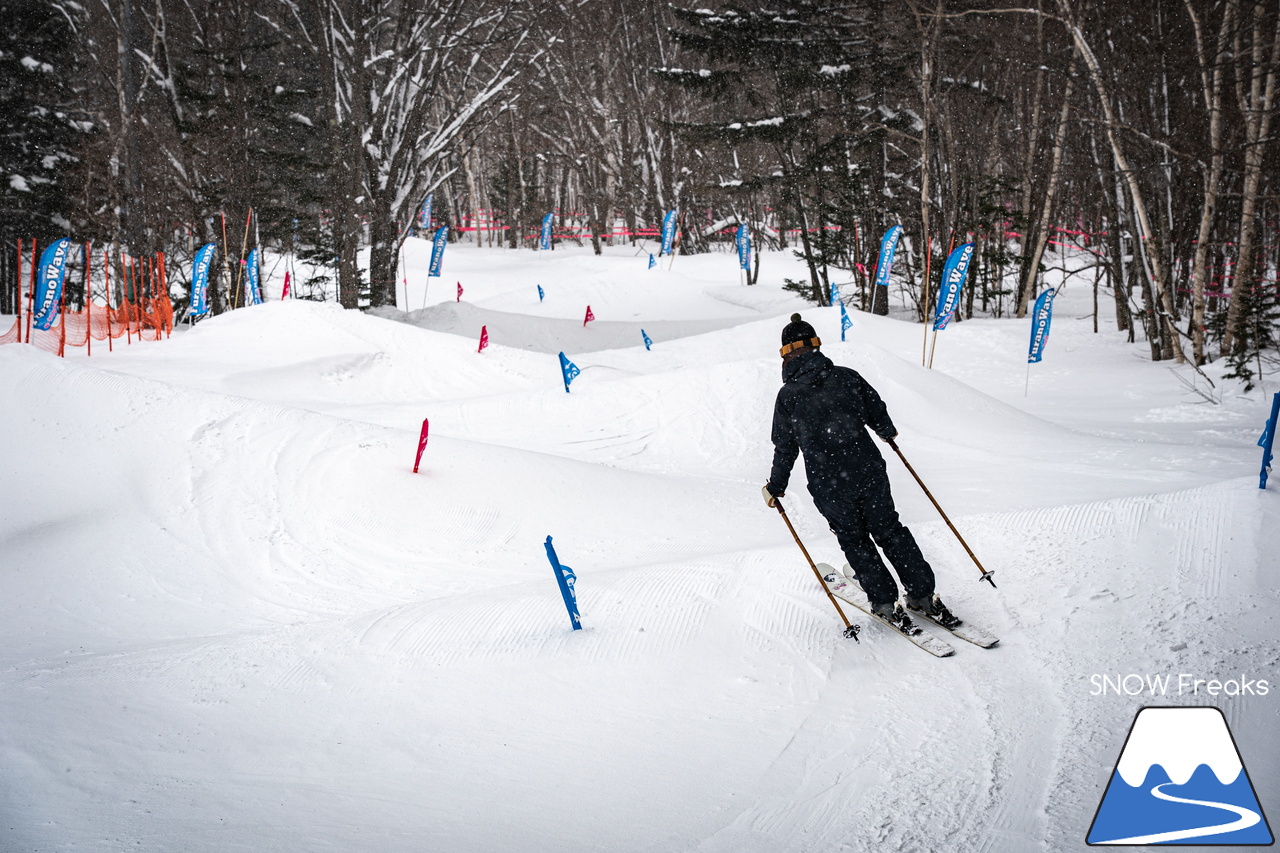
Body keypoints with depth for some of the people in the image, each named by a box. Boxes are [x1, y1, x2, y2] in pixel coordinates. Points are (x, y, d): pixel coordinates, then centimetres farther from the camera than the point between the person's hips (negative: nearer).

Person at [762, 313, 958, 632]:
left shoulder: (787, 396, -7)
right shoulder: (846, 376, -1)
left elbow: (785, 449, -3)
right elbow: (877, 412, 8)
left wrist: (775, 487, 11)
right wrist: (888, 433, 31)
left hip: (828, 486, -2)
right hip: (869, 472, 2)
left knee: (855, 541, 15)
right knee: (890, 530, 16)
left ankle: (886, 603, 15)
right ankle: (922, 595, 19)